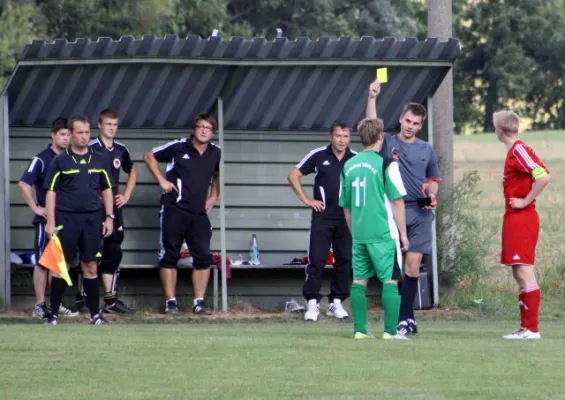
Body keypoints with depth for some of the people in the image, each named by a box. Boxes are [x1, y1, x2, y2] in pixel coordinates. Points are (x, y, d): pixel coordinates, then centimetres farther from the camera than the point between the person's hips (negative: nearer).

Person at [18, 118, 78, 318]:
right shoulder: (42, 159, -9)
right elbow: (24, 184, -16)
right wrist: (35, 207, -16)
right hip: (46, 219, -6)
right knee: (42, 262, -2)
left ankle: (57, 305, 17)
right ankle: (40, 306, 1)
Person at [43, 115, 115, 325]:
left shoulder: (99, 160, 9)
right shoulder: (60, 161, 0)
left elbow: (106, 190, 15)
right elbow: (51, 192, -1)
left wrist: (109, 217, 8)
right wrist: (50, 222, -7)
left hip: (92, 220, 3)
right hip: (66, 219, -2)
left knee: (91, 267, 5)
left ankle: (95, 314, 9)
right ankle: (54, 314, 4)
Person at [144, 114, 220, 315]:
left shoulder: (215, 153, 8)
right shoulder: (178, 147, -5)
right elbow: (150, 156, 5)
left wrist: (213, 196, 17)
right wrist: (161, 180, -3)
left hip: (199, 213, 4)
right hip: (174, 209, -4)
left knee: (203, 257, -2)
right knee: (169, 256, -1)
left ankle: (199, 302, 6)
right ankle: (170, 302, 4)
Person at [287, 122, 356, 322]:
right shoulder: (318, 156, -1)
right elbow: (293, 176, 5)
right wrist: (306, 199, -1)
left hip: (347, 218, 2)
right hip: (322, 217, -2)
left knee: (344, 261, 4)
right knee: (316, 260, -6)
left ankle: (336, 303, 14)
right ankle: (312, 303, -5)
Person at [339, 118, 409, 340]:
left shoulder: (349, 166, 9)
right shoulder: (386, 164, -8)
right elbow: (397, 201, -8)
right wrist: (403, 233, -1)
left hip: (358, 234, 5)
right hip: (383, 233, -5)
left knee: (359, 280, 10)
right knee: (390, 280, -2)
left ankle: (360, 330, 9)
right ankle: (391, 331, -7)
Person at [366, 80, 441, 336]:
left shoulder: (426, 149, 12)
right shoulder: (388, 143, 5)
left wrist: (432, 195, -1)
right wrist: (372, 98, -24)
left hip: (420, 212, 1)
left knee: (412, 266, -4)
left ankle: (403, 318, -1)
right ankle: (408, 318, 6)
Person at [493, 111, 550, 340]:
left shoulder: (519, 151, -15)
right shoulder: (514, 151, 14)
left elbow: (544, 177, -26)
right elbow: (540, 174, 23)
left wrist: (526, 201, -18)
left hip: (521, 220, -10)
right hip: (515, 220, 10)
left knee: (525, 273, -10)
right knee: (519, 275, 11)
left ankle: (532, 329, -11)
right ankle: (526, 327, 14)